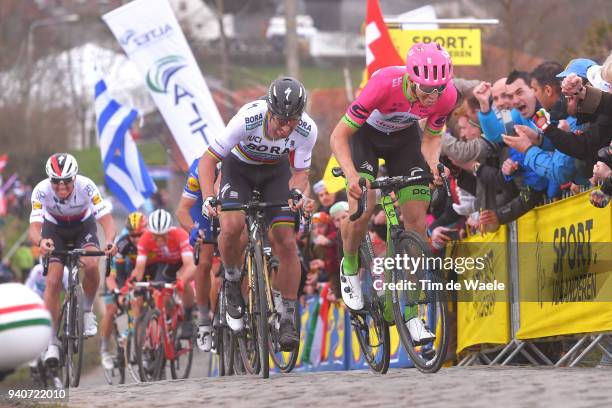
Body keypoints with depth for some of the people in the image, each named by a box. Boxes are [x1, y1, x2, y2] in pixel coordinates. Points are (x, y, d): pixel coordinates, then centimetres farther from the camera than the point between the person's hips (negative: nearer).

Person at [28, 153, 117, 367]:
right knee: (53, 282, -14)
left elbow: (106, 219, -35)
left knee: (91, 265, -29)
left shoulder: (86, 186, -33)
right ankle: (53, 342, -5)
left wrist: (110, 241, -55)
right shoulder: (42, 191, -32)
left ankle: (87, 311, -1)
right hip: (54, 229, 0)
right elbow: (34, 227, -36)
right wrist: (41, 241, -60)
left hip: (83, 226, 0)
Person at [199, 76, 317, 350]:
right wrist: (209, 198, -43)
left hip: (276, 172, 2)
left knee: (286, 242, -12)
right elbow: (208, 161, -29)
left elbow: (300, 173, -15)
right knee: (232, 226, -29)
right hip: (239, 168, -2)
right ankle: (232, 282, 0)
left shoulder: (307, 130, -29)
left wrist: (298, 194, -37)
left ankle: (288, 320, -1)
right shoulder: (248, 119, -36)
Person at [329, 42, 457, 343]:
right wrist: (351, 175, -47)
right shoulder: (384, 85, -39)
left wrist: (432, 168, -28)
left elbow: (431, 138, -8)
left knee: (416, 218, -9)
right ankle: (349, 268, 8)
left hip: (405, 138, 3)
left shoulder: (447, 96, -28)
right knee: (362, 207, -24)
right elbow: (339, 136, -32)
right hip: (366, 135, -3)